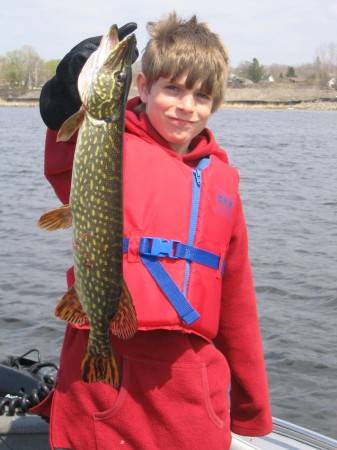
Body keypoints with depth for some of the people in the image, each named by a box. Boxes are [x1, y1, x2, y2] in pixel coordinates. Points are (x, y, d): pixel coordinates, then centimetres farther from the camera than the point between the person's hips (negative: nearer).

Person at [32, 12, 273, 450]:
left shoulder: (221, 178, 10)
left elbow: (236, 300, 15)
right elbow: (66, 171, -28)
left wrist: (253, 408, 19)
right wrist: (72, 94, -46)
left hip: (192, 391, 4)